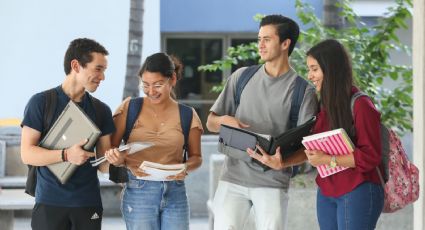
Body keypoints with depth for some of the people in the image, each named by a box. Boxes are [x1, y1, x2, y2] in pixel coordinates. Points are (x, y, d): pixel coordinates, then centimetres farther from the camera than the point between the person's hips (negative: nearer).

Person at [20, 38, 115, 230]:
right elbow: (27, 154, -8)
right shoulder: (41, 103, -2)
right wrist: (66, 155, -23)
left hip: (89, 204, 3)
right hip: (49, 204, -3)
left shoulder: (101, 110, 9)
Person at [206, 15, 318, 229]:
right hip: (233, 178, 3)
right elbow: (211, 122, 16)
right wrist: (224, 120, -9)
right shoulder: (241, 77, 11)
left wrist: (283, 163, -26)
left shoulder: (303, 90, -1)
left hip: (272, 182, -2)